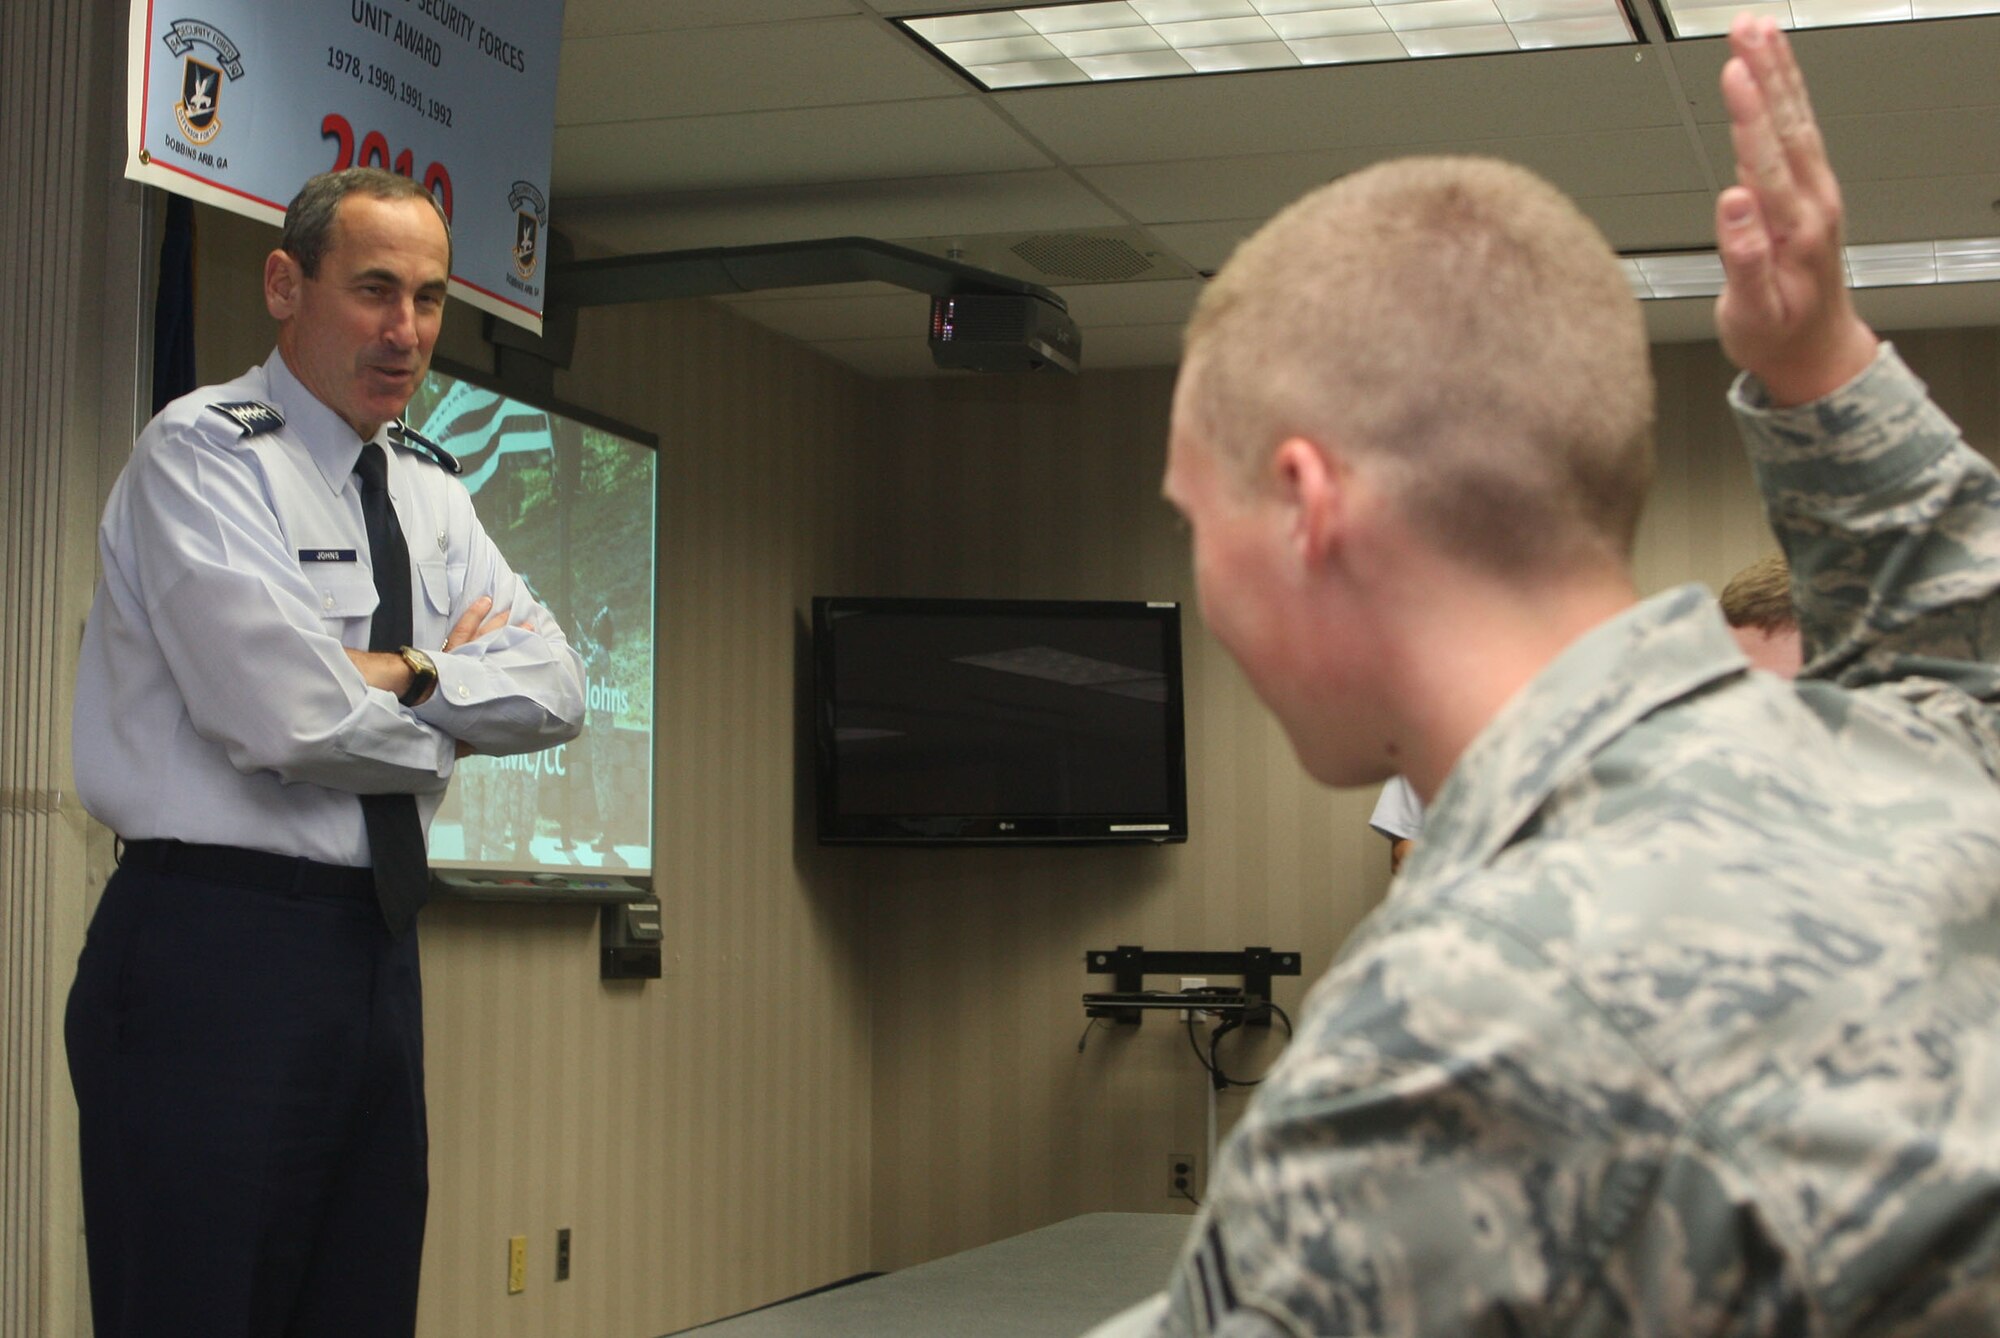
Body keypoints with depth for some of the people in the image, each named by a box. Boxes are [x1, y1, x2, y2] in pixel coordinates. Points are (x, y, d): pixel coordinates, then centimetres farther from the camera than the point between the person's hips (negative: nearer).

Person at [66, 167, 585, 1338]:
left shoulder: (430, 491, 16)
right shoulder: (202, 452, -8)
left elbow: (555, 692, 4)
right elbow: (288, 715, -20)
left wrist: (403, 673, -12)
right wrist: (448, 704, -2)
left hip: (376, 953, 8)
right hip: (219, 945, -8)